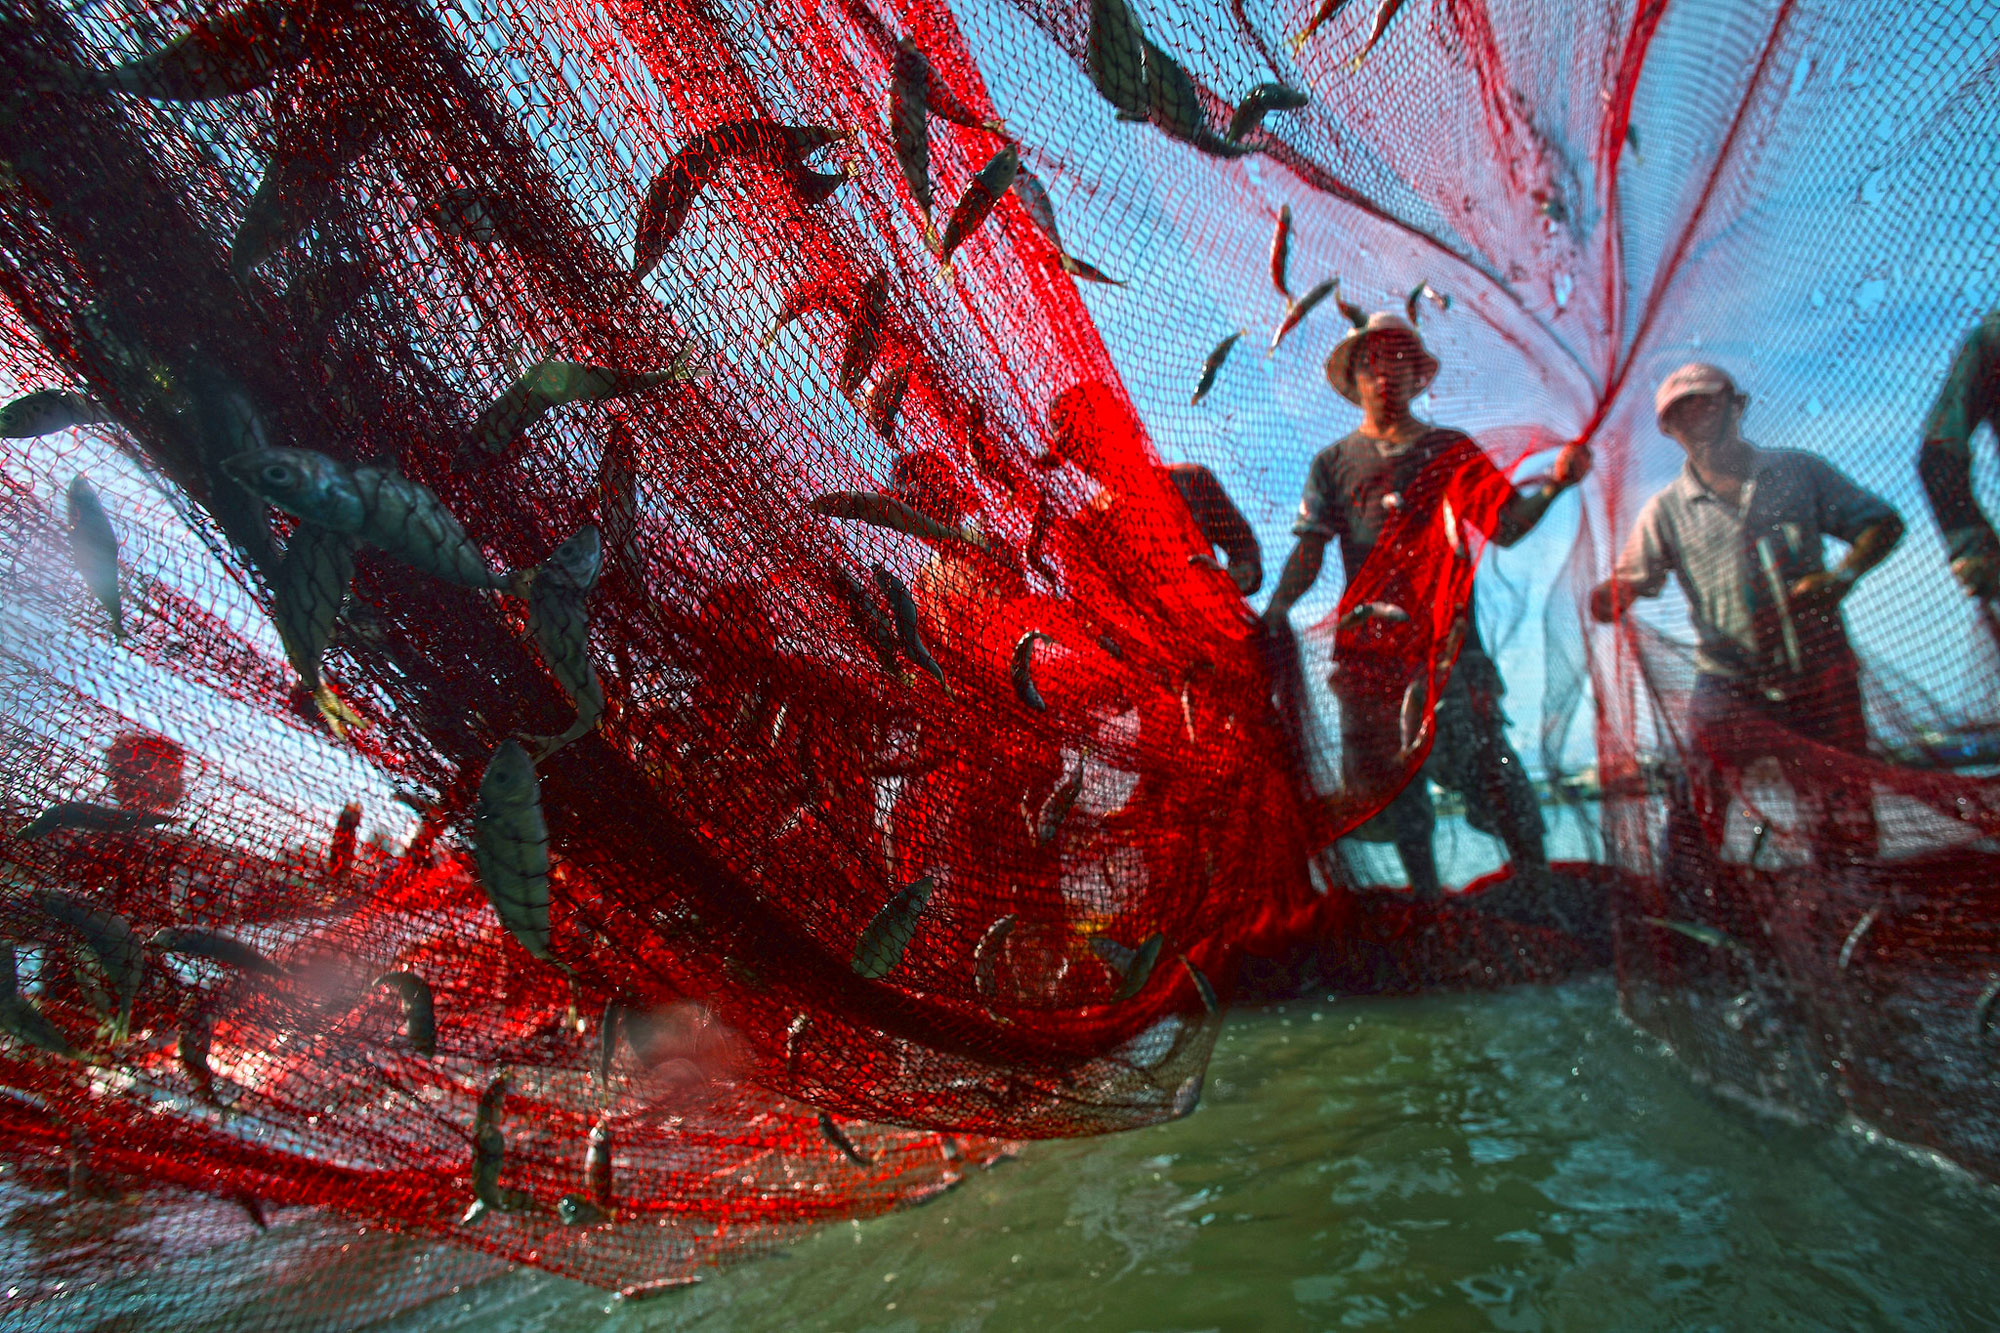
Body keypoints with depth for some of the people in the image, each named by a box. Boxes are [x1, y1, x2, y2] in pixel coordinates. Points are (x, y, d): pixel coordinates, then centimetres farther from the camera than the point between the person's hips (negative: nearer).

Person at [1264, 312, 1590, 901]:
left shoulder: (1452, 450, 10)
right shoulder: (1333, 463, 12)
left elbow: (1505, 524, 0)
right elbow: (1310, 547, 5)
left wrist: (1552, 486, -18)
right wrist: (1279, 605, -11)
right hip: (1368, 640, 2)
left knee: (1485, 758, -8)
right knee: (1389, 778, 6)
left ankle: (1537, 883, 7)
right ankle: (1428, 895, 20)